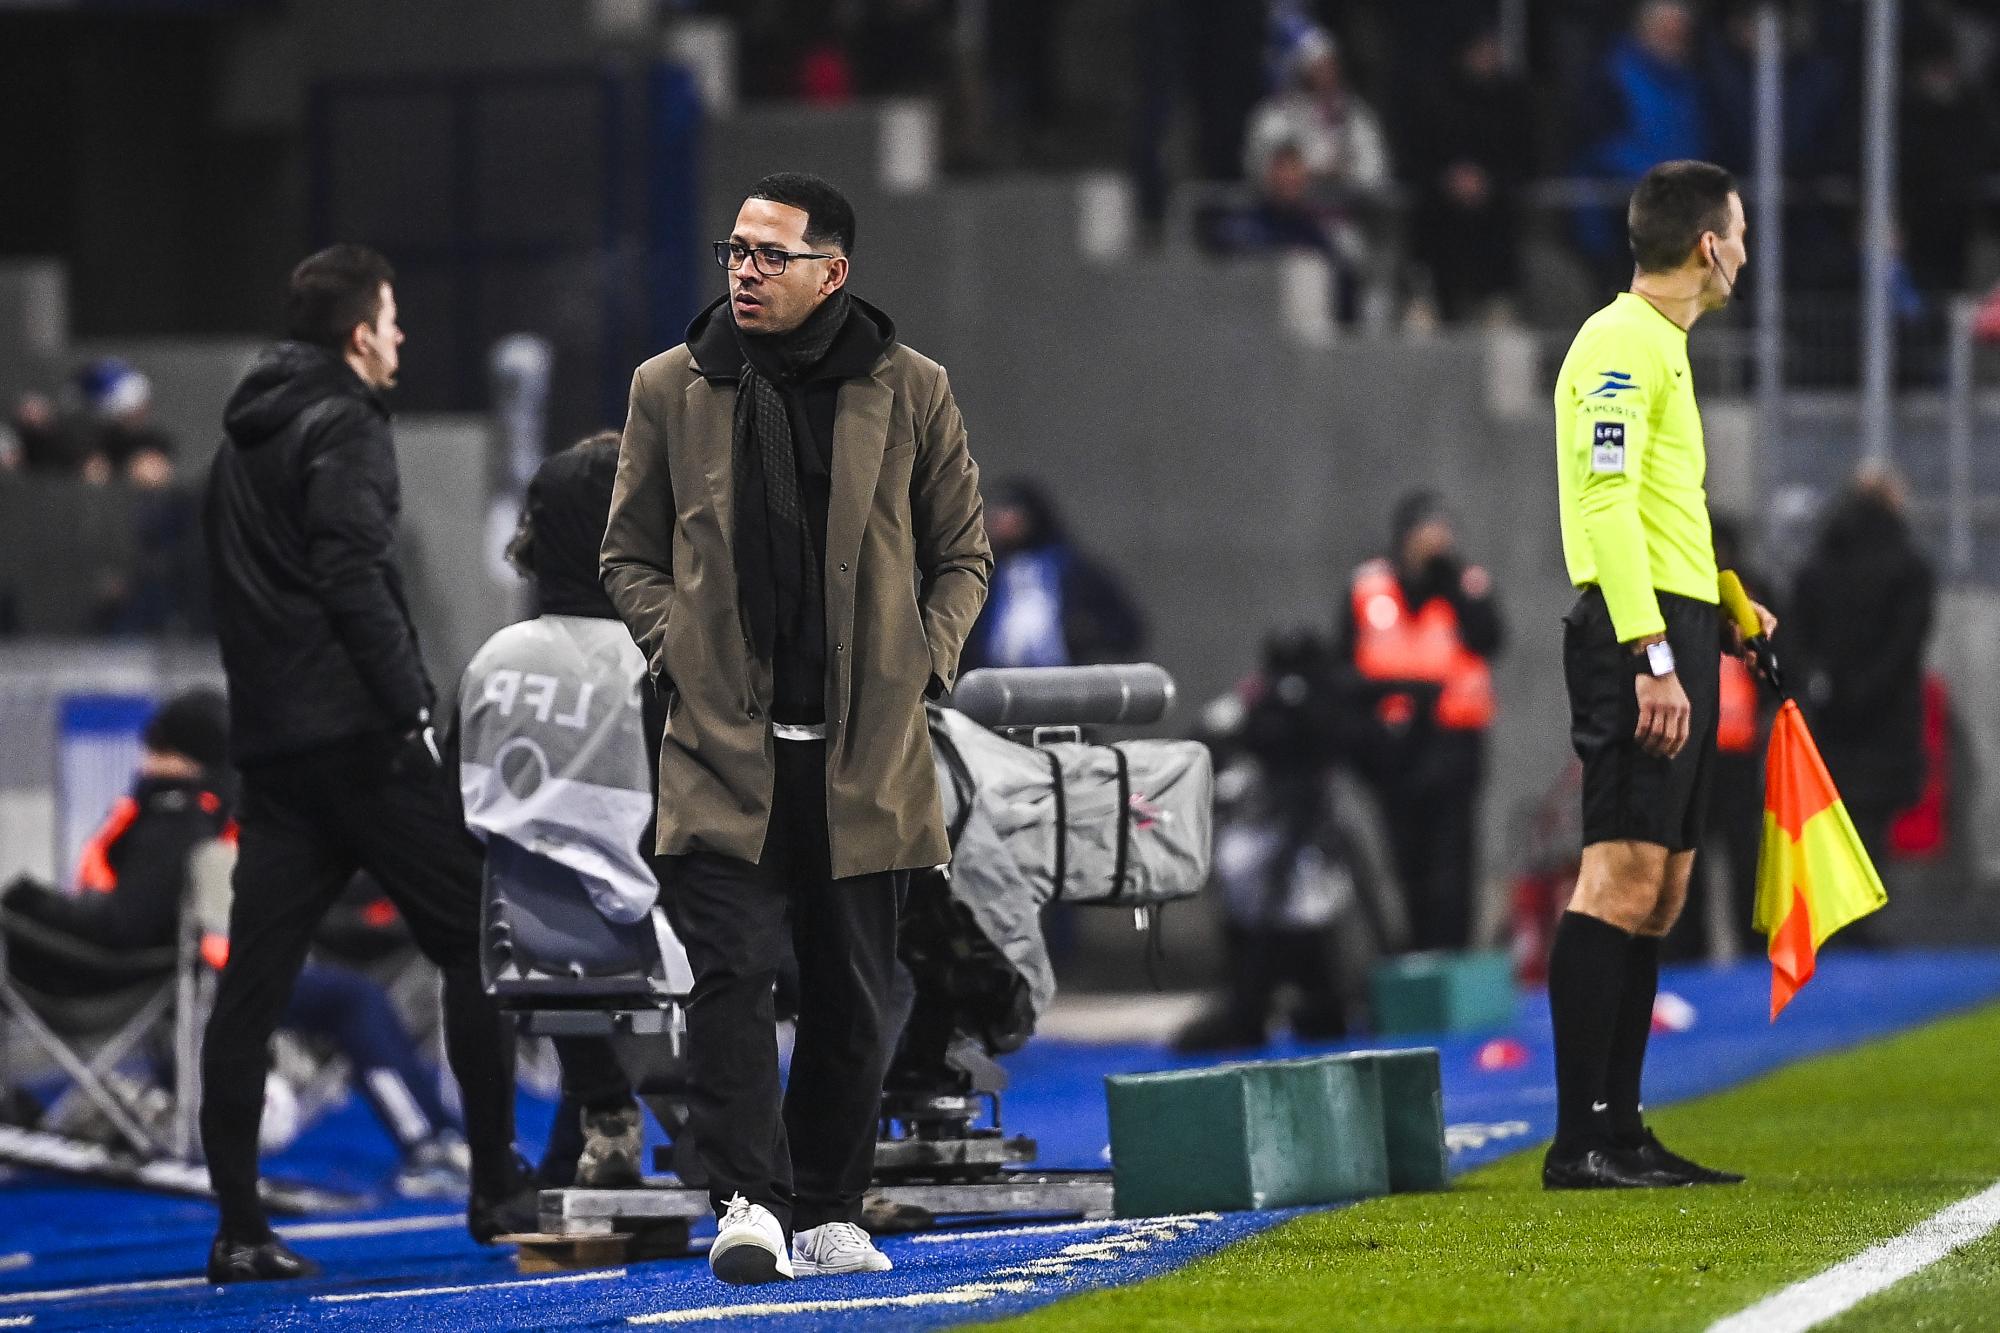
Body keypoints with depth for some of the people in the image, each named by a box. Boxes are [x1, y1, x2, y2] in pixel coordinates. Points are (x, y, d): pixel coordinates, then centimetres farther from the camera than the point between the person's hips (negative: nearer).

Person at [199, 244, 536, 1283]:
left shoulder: (244, 439, 21)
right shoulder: (342, 427, -5)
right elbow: (355, 579, -17)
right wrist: (411, 708, -16)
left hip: (269, 738, 8)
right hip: (354, 730, -8)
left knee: (253, 976, 1)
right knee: (473, 942, 2)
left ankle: (238, 1226, -4)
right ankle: (497, 1188, 5)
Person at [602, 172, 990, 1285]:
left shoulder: (911, 393, 4)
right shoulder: (673, 390, 5)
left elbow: (964, 554, 13)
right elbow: (631, 554, 13)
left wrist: (923, 664, 0)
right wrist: (676, 649, -2)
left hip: (868, 747, 1)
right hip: (724, 741, -1)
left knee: (853, 1000, 7)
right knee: (731, 972, -15)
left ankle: (828, 1213, 17)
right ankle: (749, 1202, -18)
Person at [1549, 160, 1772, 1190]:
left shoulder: (1658, 346, 22)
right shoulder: (1620, 344, -10)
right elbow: (1607, 506, -19)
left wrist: (1727, 608, 18)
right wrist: (1653, 657, -24)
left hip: (1674, 640, 11)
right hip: (1640, 639, -11)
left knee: (1659, 889, 9)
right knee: (1621, 877, -14)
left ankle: (1619, 1129, 11)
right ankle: (1579, 1140, -16)